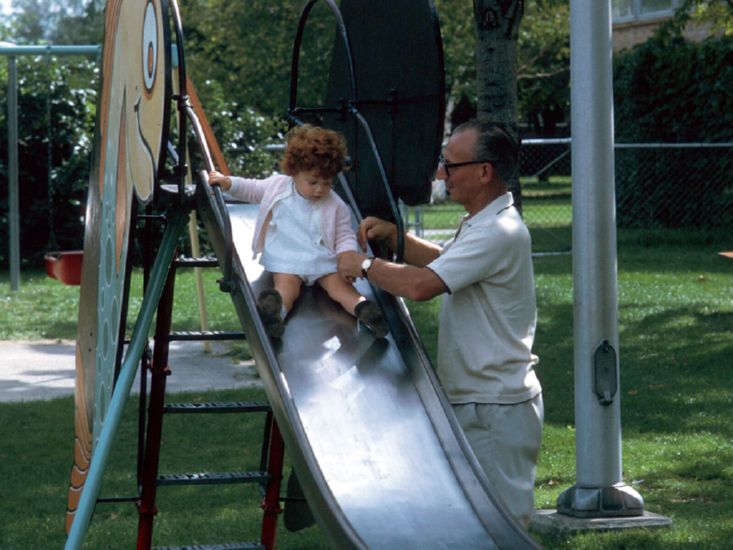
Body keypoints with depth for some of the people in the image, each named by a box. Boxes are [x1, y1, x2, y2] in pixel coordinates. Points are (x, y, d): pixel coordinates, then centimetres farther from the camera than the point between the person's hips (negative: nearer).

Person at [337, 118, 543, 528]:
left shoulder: (499, 233, -21)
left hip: (496, 408, -11)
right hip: (476, 401, 11)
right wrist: (394, 236, 15)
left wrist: (364, 265, -12)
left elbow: (420, 285, -28)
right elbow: (441, 260, 32)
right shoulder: (484, 225, 14)